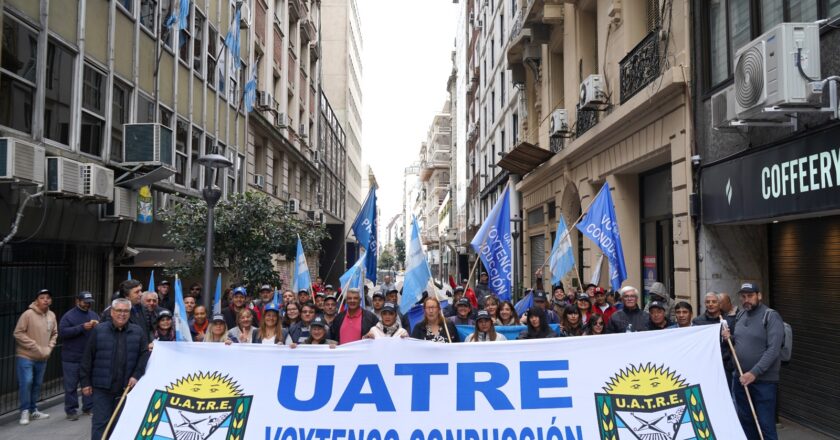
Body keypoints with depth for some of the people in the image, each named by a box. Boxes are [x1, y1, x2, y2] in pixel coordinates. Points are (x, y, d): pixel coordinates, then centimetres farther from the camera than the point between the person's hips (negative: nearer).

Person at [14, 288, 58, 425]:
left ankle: (33, 410, 25)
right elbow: (18, 333, -16)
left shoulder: (52, 316, 2)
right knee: (26, 382, -9)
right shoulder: (28, 314, -16)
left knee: (37, 384, 13)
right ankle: (25, 411, 5)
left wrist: (49, 348, -2)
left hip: (42, 358, 6)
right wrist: (35, 346, -18)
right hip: (25, 356, -6)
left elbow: (54, 334, 13)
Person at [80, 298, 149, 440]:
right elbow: (87, 358, 1)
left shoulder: (138, 332, 3)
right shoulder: (99, 330, 0)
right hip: (102, 387, -1)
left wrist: (136, 375, -11)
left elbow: (145, 355, 1)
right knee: (100, 422, 0)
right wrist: (86, 382, -1)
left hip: (126, 388, 2)